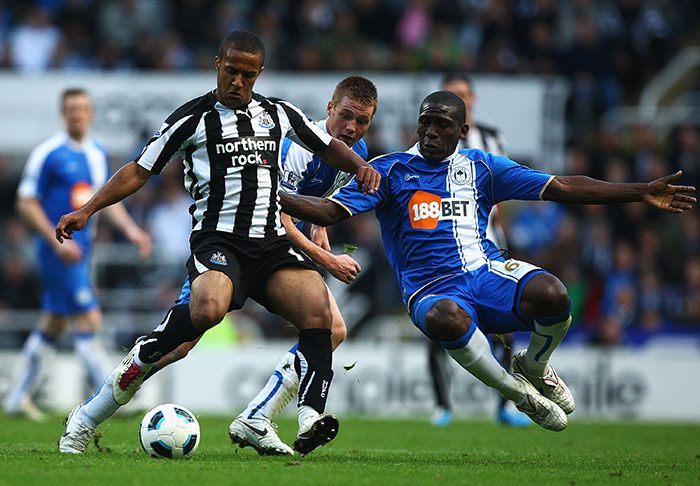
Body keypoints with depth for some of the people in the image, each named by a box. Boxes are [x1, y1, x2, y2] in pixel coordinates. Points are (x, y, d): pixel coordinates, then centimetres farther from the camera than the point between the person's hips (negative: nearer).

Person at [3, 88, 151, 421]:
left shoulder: (98, 154, 11)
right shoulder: (47, 153, -11)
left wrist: (131, 230, 6)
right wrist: (57, 242, -17)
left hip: (81, 248, 8)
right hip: (59, 251, -8)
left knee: (53, 324, 13)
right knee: (89, 321, -12)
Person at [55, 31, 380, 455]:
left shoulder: (279, 114, 16)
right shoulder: (193, 118, 4)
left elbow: (328, 146, 29)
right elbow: (139, 171, 7)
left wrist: (360, 166, 8)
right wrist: (86, 210, -1)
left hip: (272, 242, 4)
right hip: (217, 240, -4)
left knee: (317, 308, -24)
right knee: (209, 308, -35)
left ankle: (311, 418, -32)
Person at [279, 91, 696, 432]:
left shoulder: (481, 166, 13)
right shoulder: (390, 170, 6)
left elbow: (563, 189, 12)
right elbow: (330, 212, -3)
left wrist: (642, 193, 6)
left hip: (489, 274, 3)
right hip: (432, 290, -2)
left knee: (551, 294, -31)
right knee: (445, 318, -42)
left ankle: (535, 367, 5)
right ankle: (517, 393, -16)